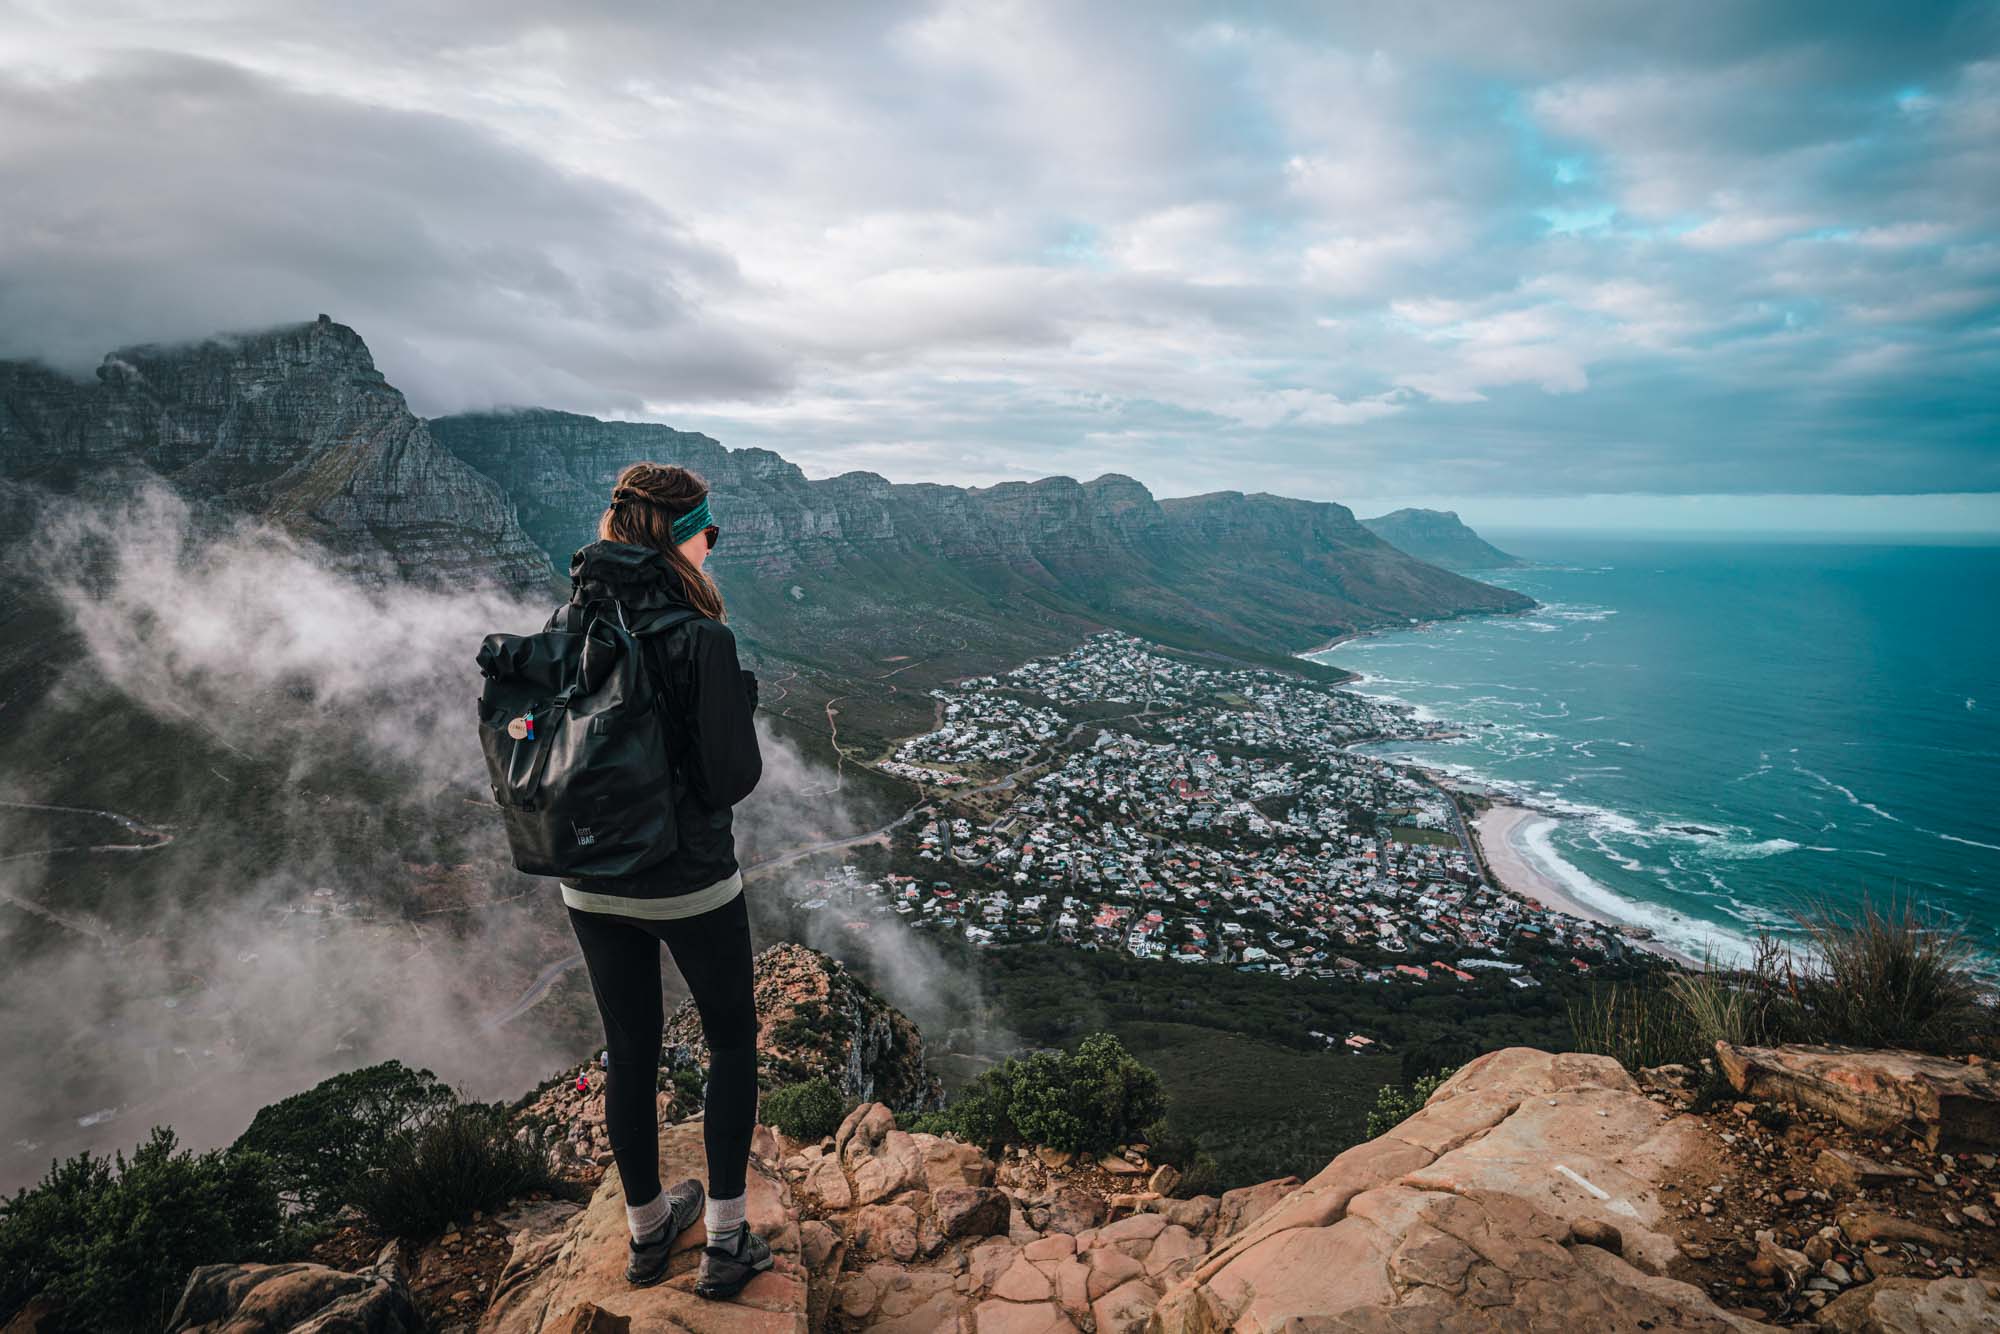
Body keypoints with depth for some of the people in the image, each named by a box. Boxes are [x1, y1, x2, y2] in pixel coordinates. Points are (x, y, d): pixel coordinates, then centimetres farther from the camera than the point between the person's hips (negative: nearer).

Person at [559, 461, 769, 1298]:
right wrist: (738, 701, -3)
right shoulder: (697, 638, -21)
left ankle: (647, 1230, 38)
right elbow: (732, 776, -20)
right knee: (732, 1039, 16)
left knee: (628, 1050, 20)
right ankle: (724, 1243, 22)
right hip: (691, 884, -5)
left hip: (591, 887, 5)